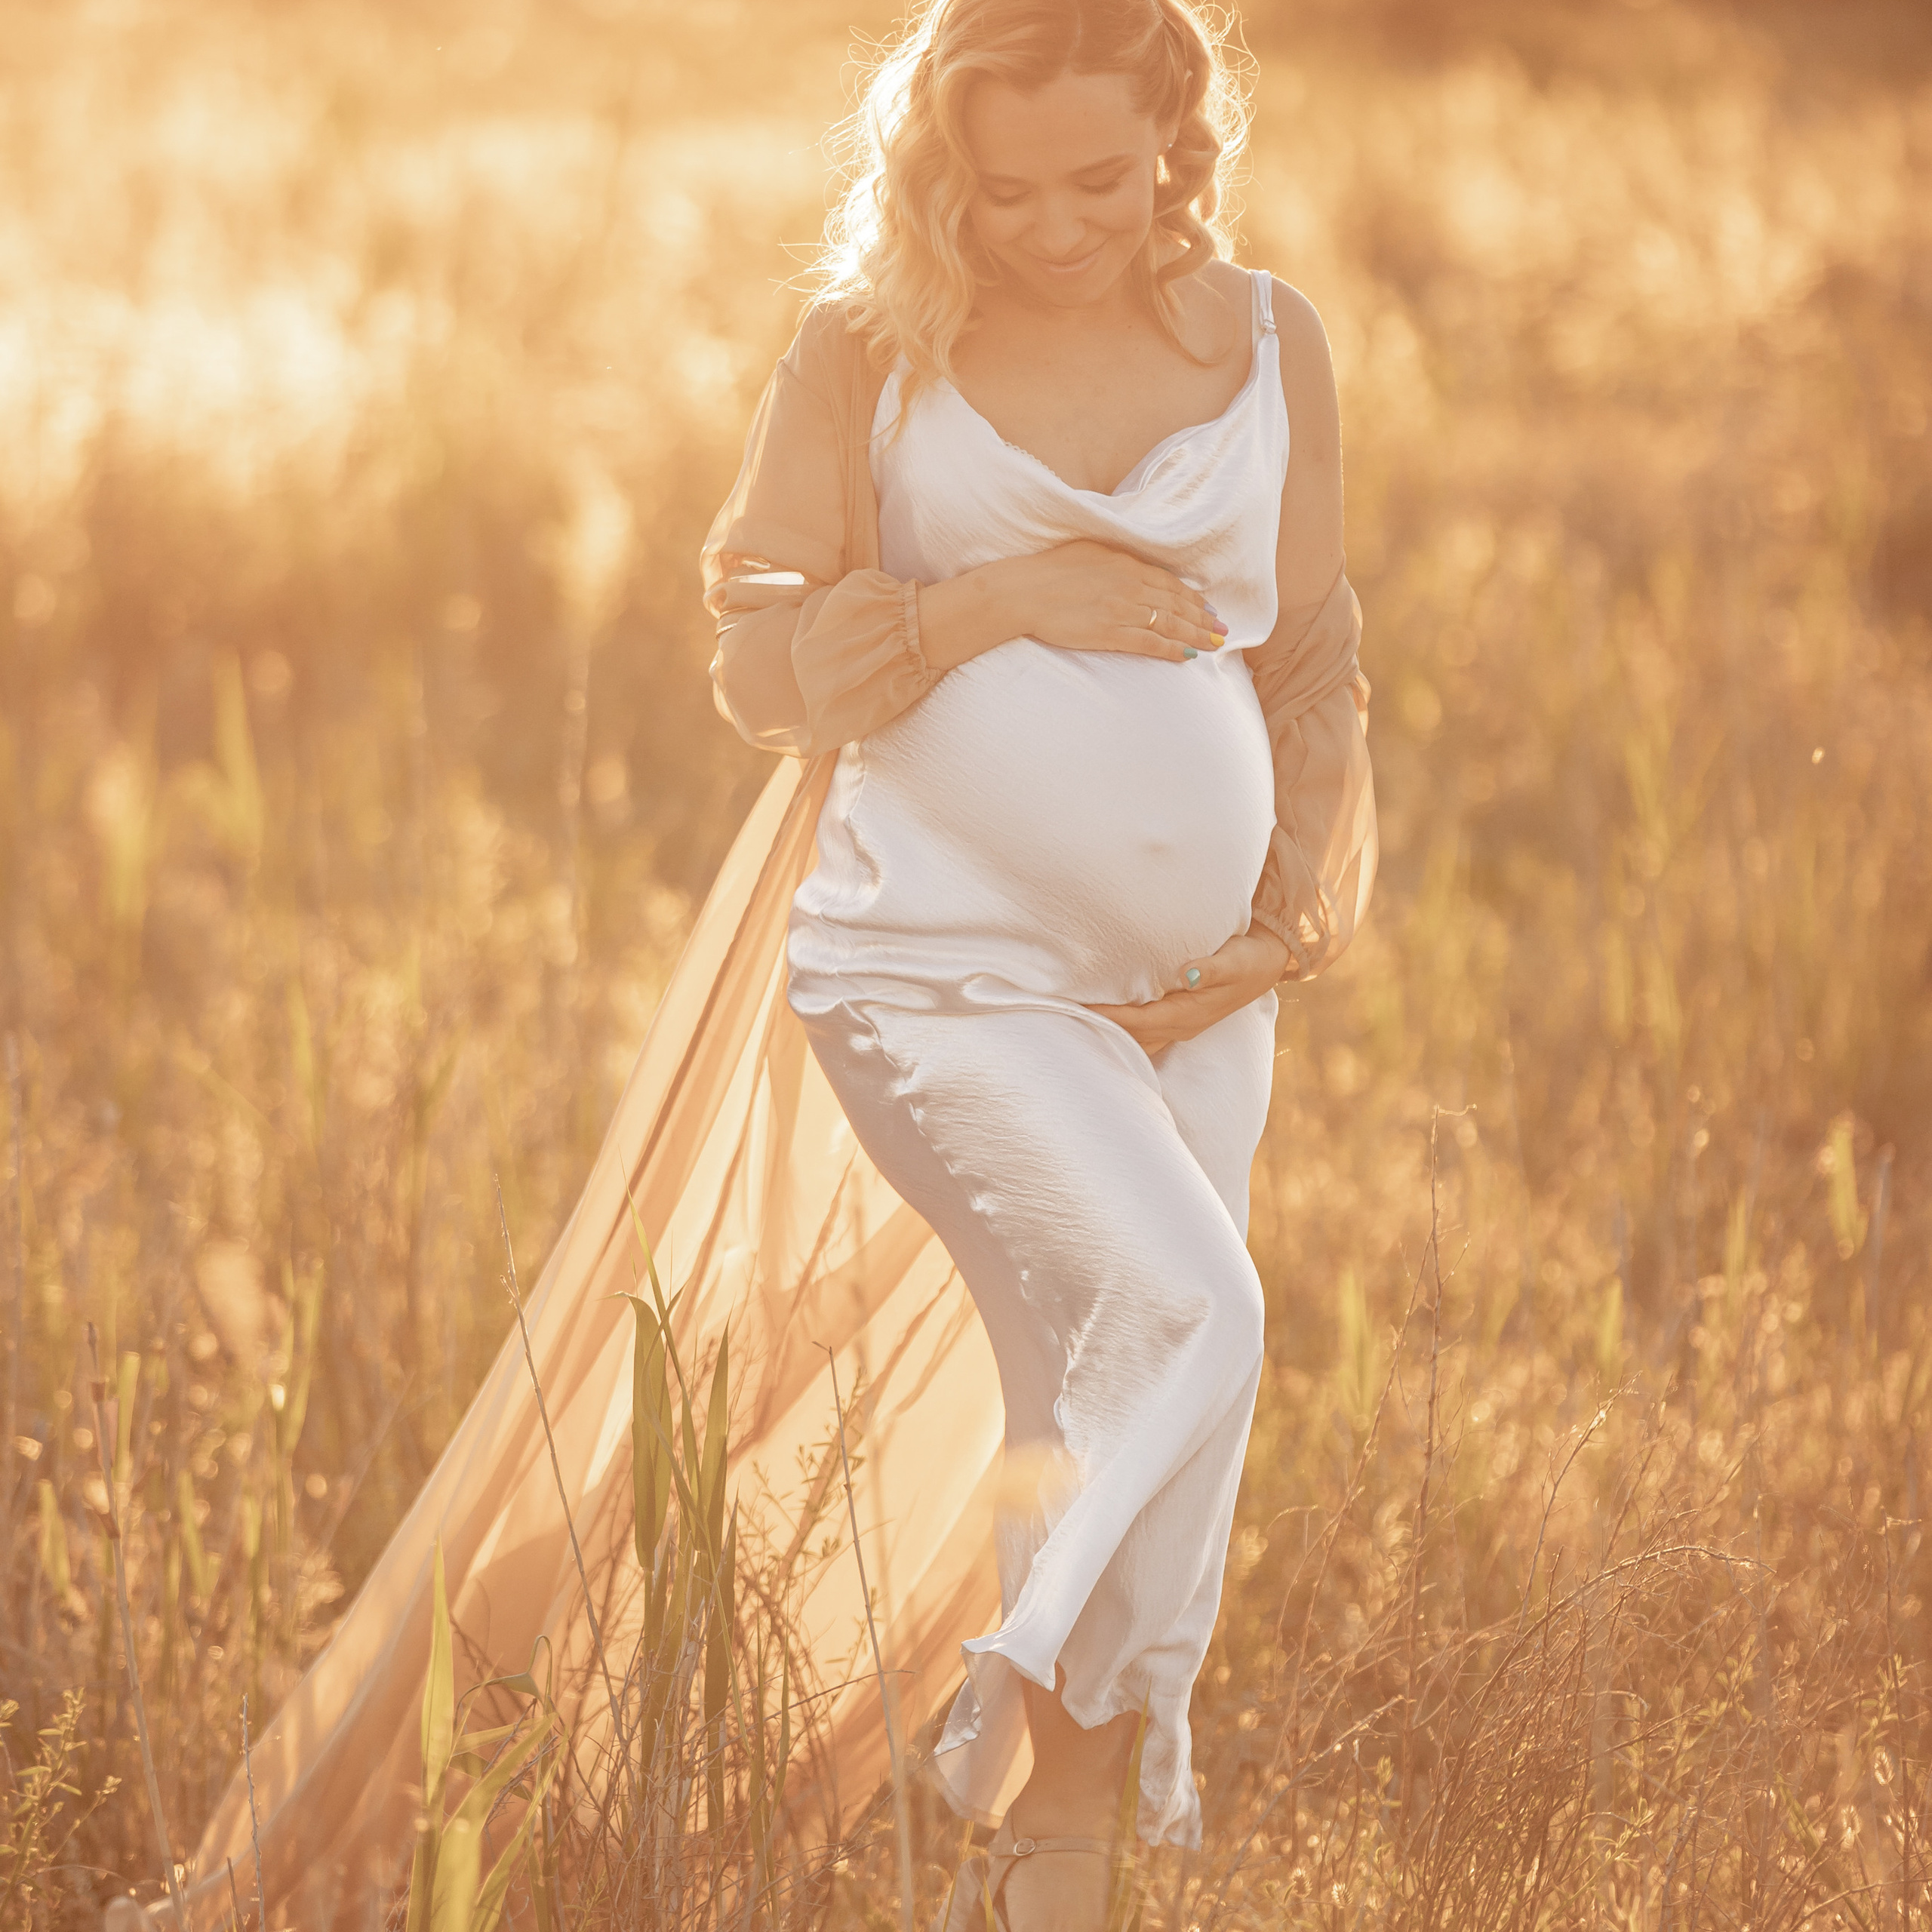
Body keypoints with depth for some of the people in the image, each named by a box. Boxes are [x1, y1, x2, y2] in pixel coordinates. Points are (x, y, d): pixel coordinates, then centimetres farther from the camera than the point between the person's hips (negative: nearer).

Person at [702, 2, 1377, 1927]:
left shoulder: (1266, 342, 7)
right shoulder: (871, 353, -2)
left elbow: (1312, 670, 13)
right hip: (943, 959, -4)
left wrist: (1296, 918, 0)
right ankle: (1033, 1681, -7)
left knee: (1106, 1408, 5)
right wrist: (992, 600, -15)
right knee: (1184, 1314, -25)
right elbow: (761, 669, -4)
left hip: (1187, 979, 4)